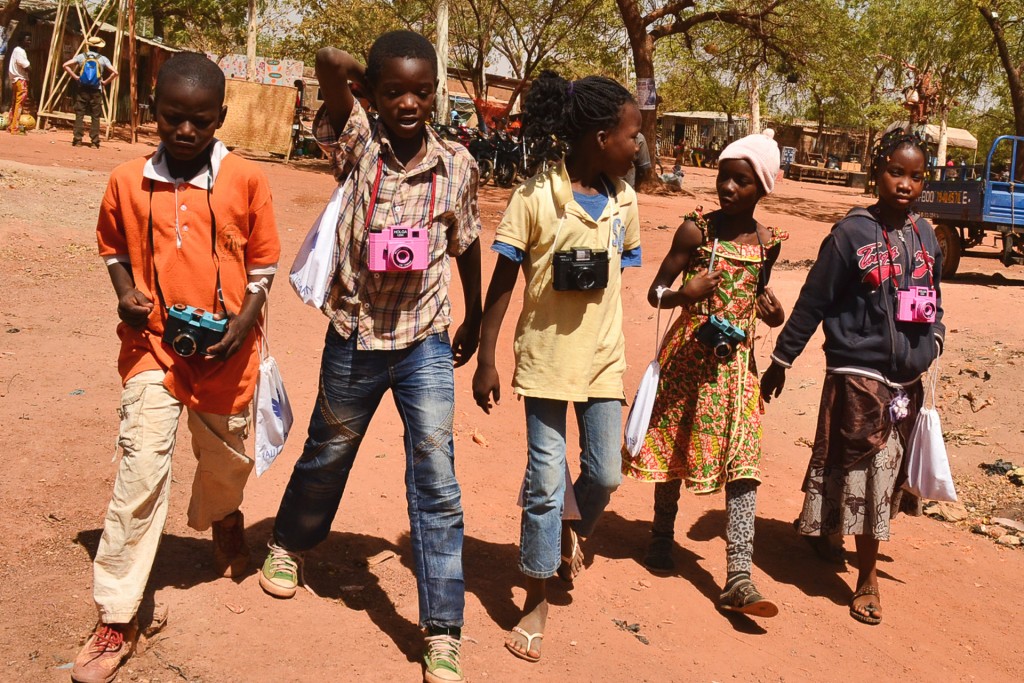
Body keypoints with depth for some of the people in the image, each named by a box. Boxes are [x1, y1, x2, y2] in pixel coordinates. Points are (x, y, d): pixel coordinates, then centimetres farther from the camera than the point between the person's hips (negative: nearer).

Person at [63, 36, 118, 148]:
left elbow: (65, 65, -6)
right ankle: (95, 142, 1)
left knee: (79, 116, 4)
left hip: (82, 90, 1)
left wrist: (75, 76, 1)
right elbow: (115, 72, -9)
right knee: (95, 117, 4)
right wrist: (105, 82, 1)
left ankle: (77, 140, -1)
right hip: (96, 92, -1)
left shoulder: (81, 56, 2)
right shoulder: (103, 59, 0)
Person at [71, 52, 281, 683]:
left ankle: (222, 519, 57)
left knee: (226, 460, 20)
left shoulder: (247, 181, -6)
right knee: (141, 473, -9)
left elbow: (263, 263, 1)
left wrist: (243, 321, -13)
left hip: (225, 353, 1)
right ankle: (118, 619, 3)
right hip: (153, 349, 0)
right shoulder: (127, 182, -3)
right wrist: (125, 293, -5)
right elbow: (114, 249, 14)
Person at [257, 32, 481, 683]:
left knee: (437, 481, -5)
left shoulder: (458, 165, -5)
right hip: (354, 337, 0)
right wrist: (374, 77, -5)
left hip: (425, 341, 0)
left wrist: (474, 319, 19)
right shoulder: (358, 144, -10)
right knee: (327, 454, 22)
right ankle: (289, 545, 52)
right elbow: (330, 61, -25)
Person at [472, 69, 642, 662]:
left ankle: (571, 532, 43)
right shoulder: (536, 195, -12)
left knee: (605, 475, 8)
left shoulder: (625, 201, 2)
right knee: (546, 481, 2)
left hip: (603, 359, 4)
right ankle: (538, 601, 18)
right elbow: (503, 281, -8)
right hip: (545, 358, -4)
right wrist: (486, 359, -9)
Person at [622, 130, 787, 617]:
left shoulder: (767, 243, 3)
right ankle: (662, 536, 37)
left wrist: (774, 313, -2)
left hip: (736, 362, 2)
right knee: (673, 447, 13)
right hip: (687, 356, -2)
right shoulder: (696, 231, -7)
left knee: (741, 464, -7)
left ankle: (738, 578, -7)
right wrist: (684, 294, -27)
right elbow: (655, 291, -6)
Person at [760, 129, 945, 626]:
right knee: (867, 471, 0)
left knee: (885, 472, 13)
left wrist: (931, 346, 2)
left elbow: (933, 303, 17)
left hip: (907, 379, 6)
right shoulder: (852, 233, -9)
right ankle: (867, 578, 14)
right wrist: (780, 362, -4)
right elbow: (812, 304, -6)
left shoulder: (926, 237, 6)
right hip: (858, 374, -5)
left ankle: (820, 528, 35)